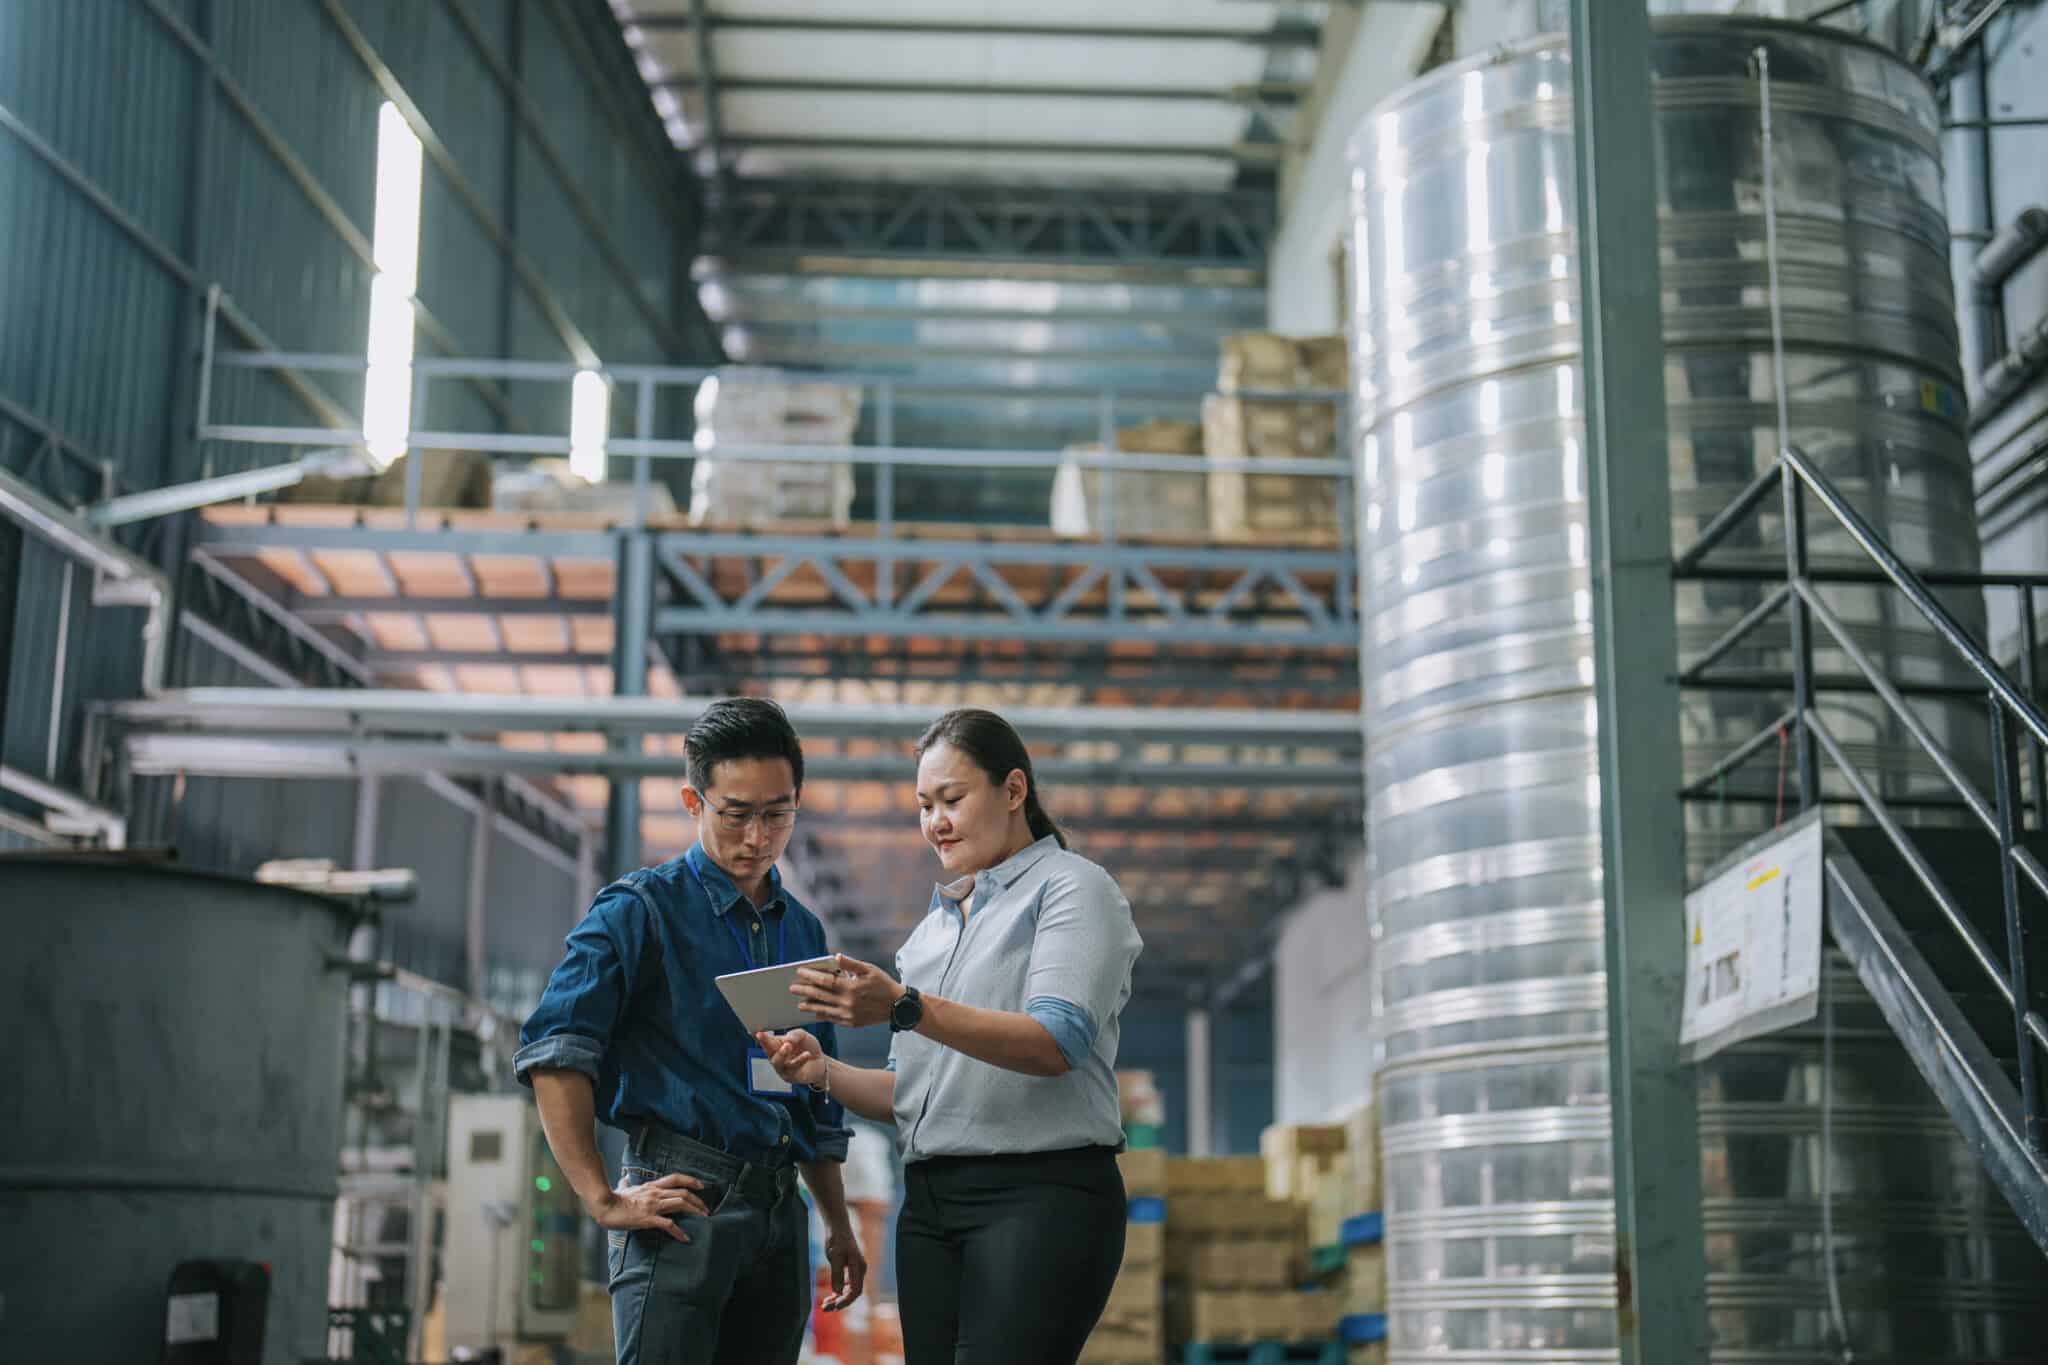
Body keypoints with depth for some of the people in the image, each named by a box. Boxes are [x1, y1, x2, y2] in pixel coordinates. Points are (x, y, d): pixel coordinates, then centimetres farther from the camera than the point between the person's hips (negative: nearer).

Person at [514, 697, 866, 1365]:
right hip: (683, 1203, -6)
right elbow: (554, 1052, -11)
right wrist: (603, 1199, -17)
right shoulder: (642, 909, 0)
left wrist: (838, 1227, 23)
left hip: (780, 1213, 6)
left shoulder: (803, 933, 20)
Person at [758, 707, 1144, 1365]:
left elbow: (1057, 1043, -16)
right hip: (930, 1204, 7)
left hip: (1040, 1194, -7)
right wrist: (826, 1072, 1)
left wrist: (907, 1008, -25)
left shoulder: (1071, 887, 1)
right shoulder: (935, 925, 22)